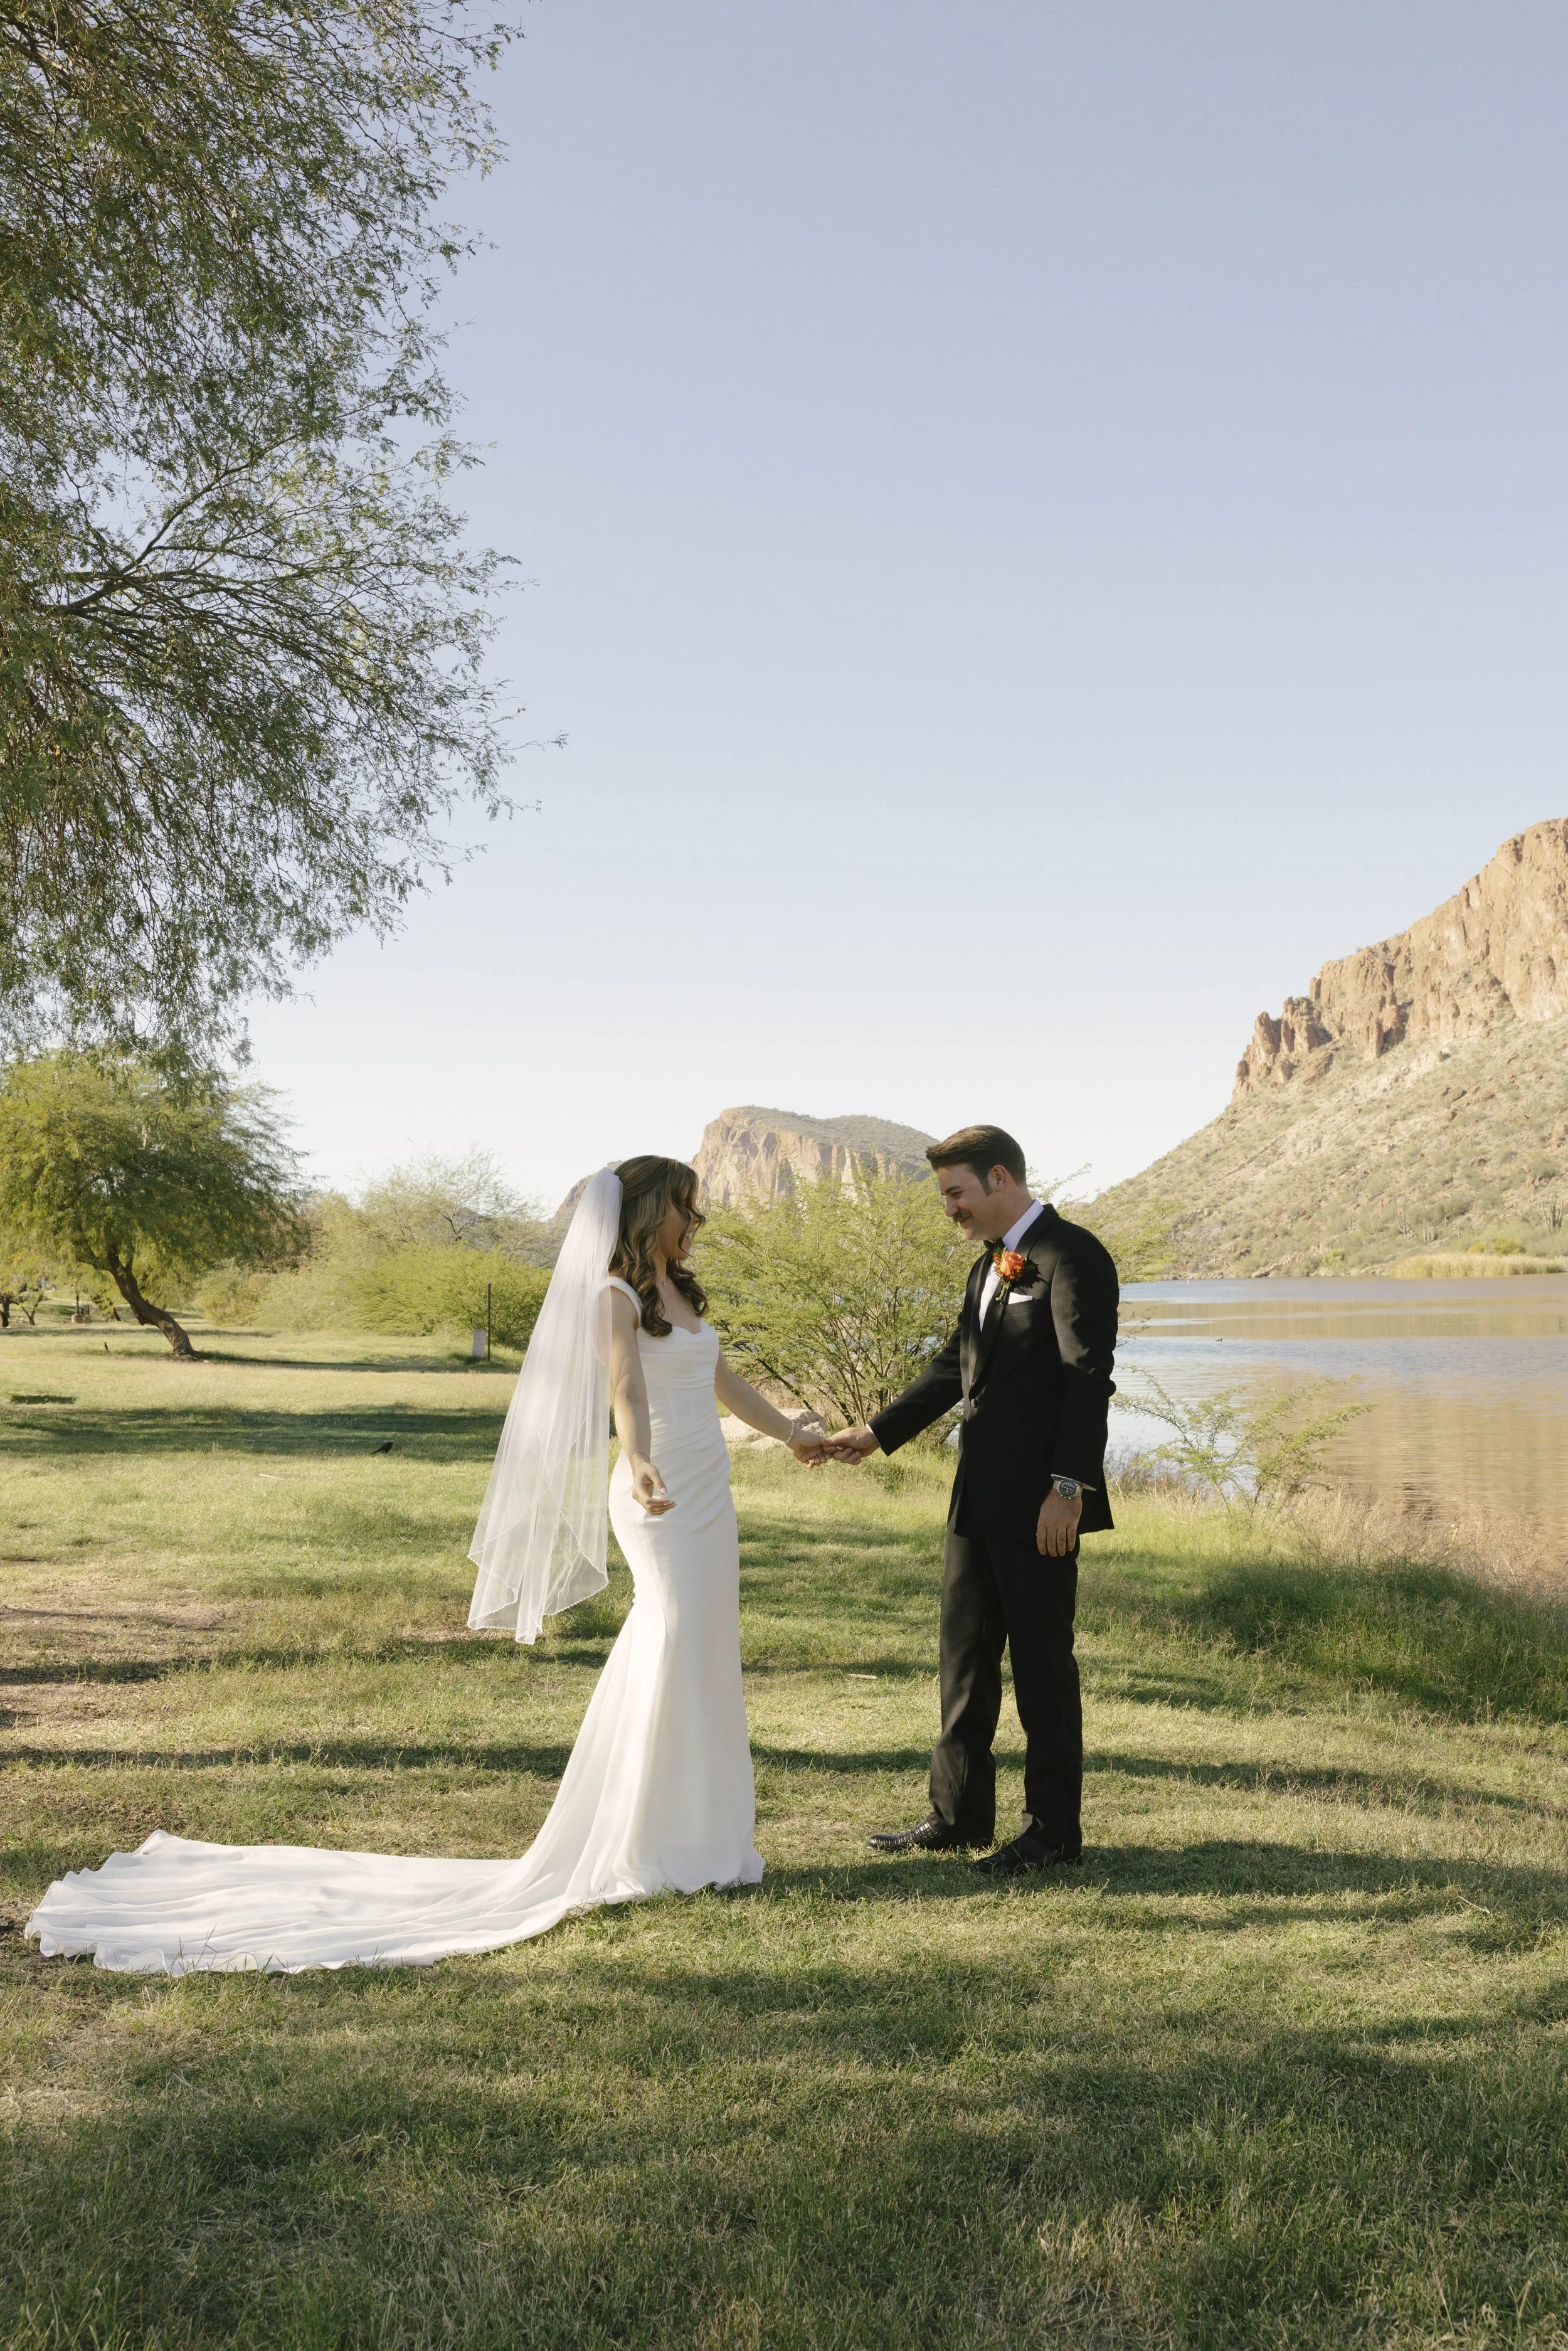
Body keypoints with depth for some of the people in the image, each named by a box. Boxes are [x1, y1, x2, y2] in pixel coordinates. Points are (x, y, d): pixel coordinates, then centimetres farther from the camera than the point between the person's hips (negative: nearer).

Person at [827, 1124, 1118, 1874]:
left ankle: (1055, 1828, 13)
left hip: (1039, 1503, -9)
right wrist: (877, 1432, 18)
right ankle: (958, 1813, 25)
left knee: (1041, 1659, 1)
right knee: (965, 1653, 14)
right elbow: (954, 1367, 22)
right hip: (978, 1500, 9)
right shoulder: (990, 1265, 16)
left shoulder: (1071, 1255, -12)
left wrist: (1068, 1487, -24)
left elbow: (1088, 1380, -18)